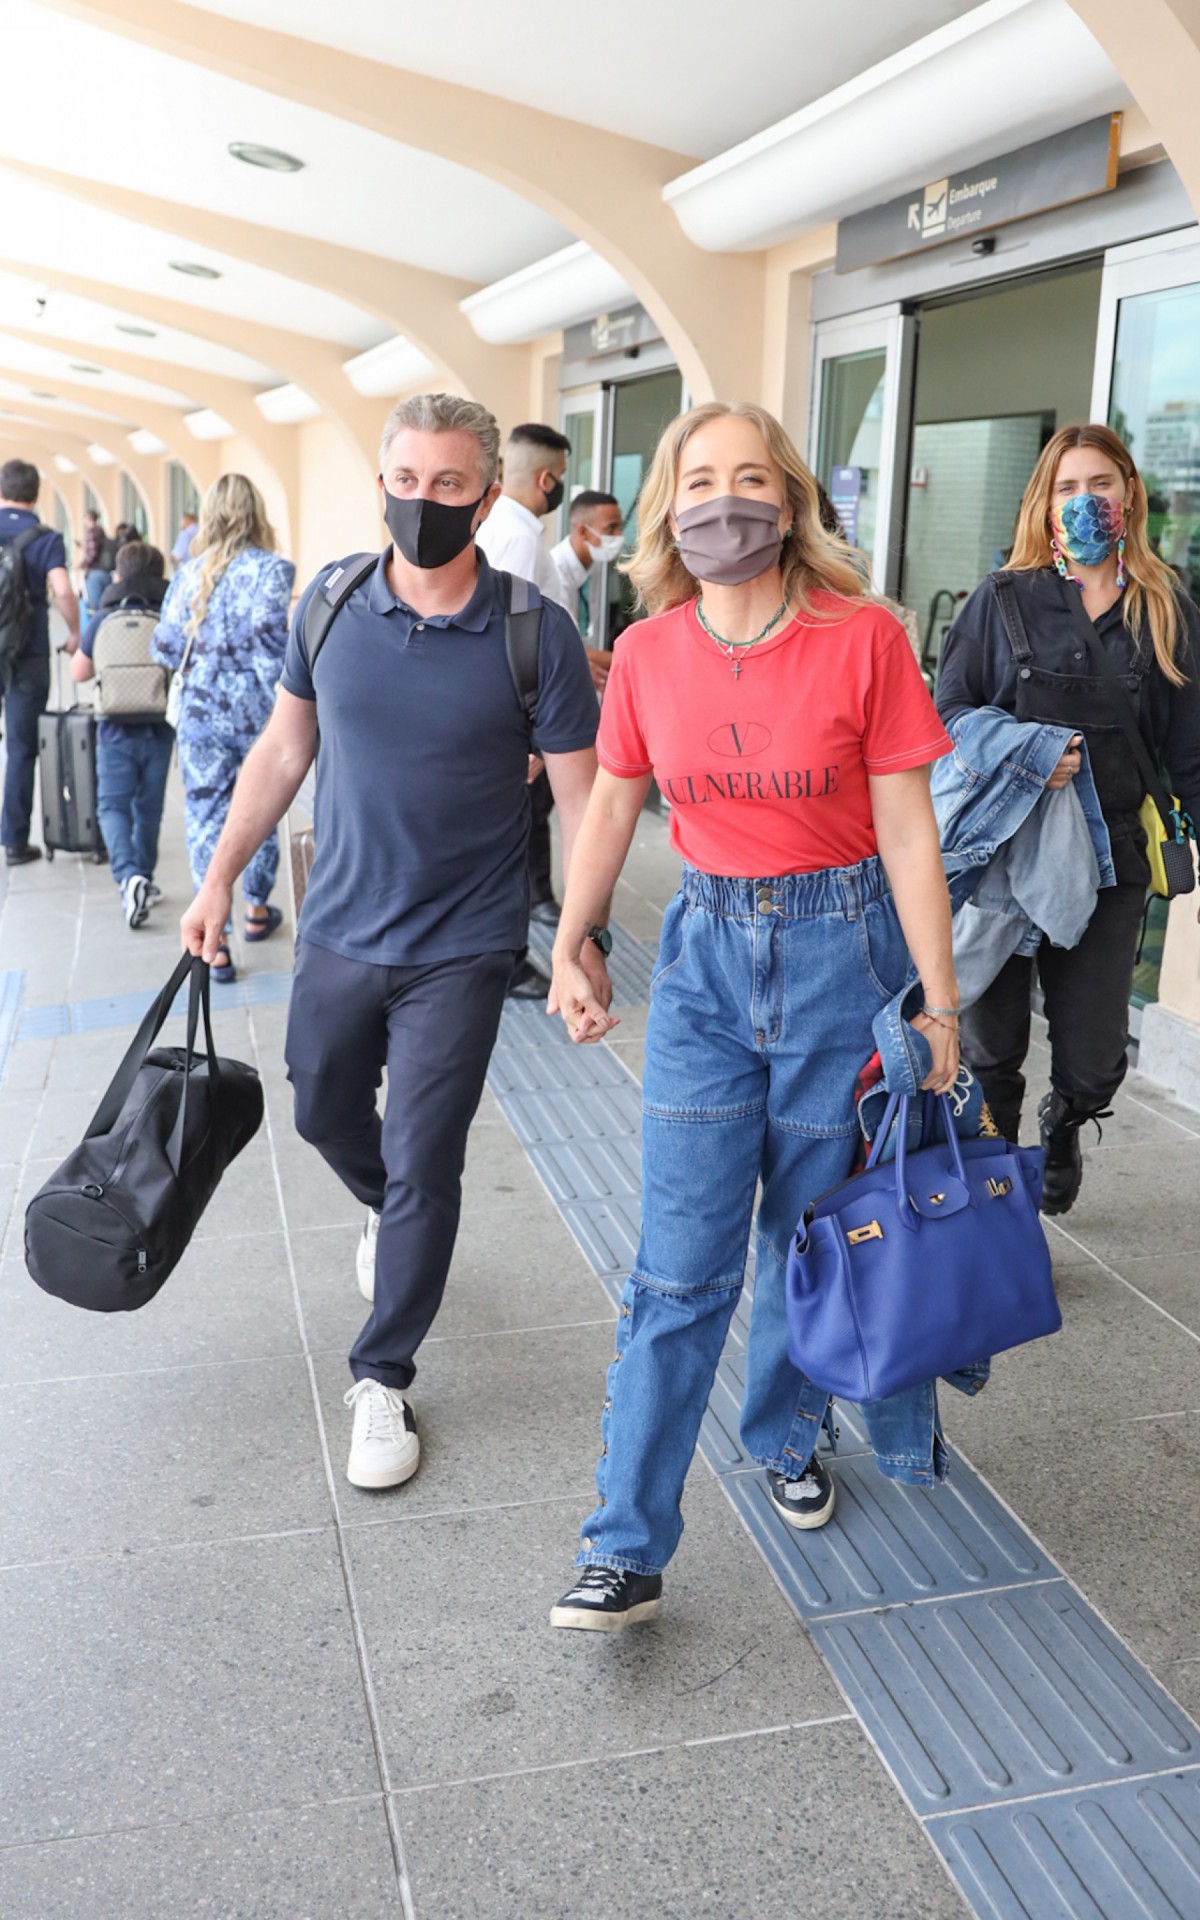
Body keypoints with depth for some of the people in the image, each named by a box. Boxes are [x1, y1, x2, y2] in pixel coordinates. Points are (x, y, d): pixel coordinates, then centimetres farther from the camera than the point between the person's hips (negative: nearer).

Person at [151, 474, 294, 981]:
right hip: (258, 711, -2)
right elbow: (268, 626, -21)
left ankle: (214, 942, -2)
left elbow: (165, 649, 4)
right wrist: (286, 684, -8)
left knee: (205, 817, 3)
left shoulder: (188, 573, 5)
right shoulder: (270, 568, -5)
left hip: (200, 712, 2)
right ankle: (257, 911, 33)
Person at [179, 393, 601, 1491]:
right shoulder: (329, 607, -3)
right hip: (340, 929, 4)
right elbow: (284, 750, 7)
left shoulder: (534, 634, -13)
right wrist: (221, 877, 6)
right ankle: (394, 1215, 55)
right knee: (324, 1112, 22)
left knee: (423, 1168, 1)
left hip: (460, 949, -4)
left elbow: (580, 794, -9)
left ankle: (383, 1381, 19)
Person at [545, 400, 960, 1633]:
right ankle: (628, 1548, 9)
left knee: (811, 1234, 13)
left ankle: (785, 1438, 39)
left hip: (841, 944, -1)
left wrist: (938, 1007, -8)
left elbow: (908, 833, -8)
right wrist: (571, 949, 9)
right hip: (705, 946, 2)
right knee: (680, 1264, 0)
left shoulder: (861, 639, -10)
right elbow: (612, 805, 10)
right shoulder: (647, 653, -2)